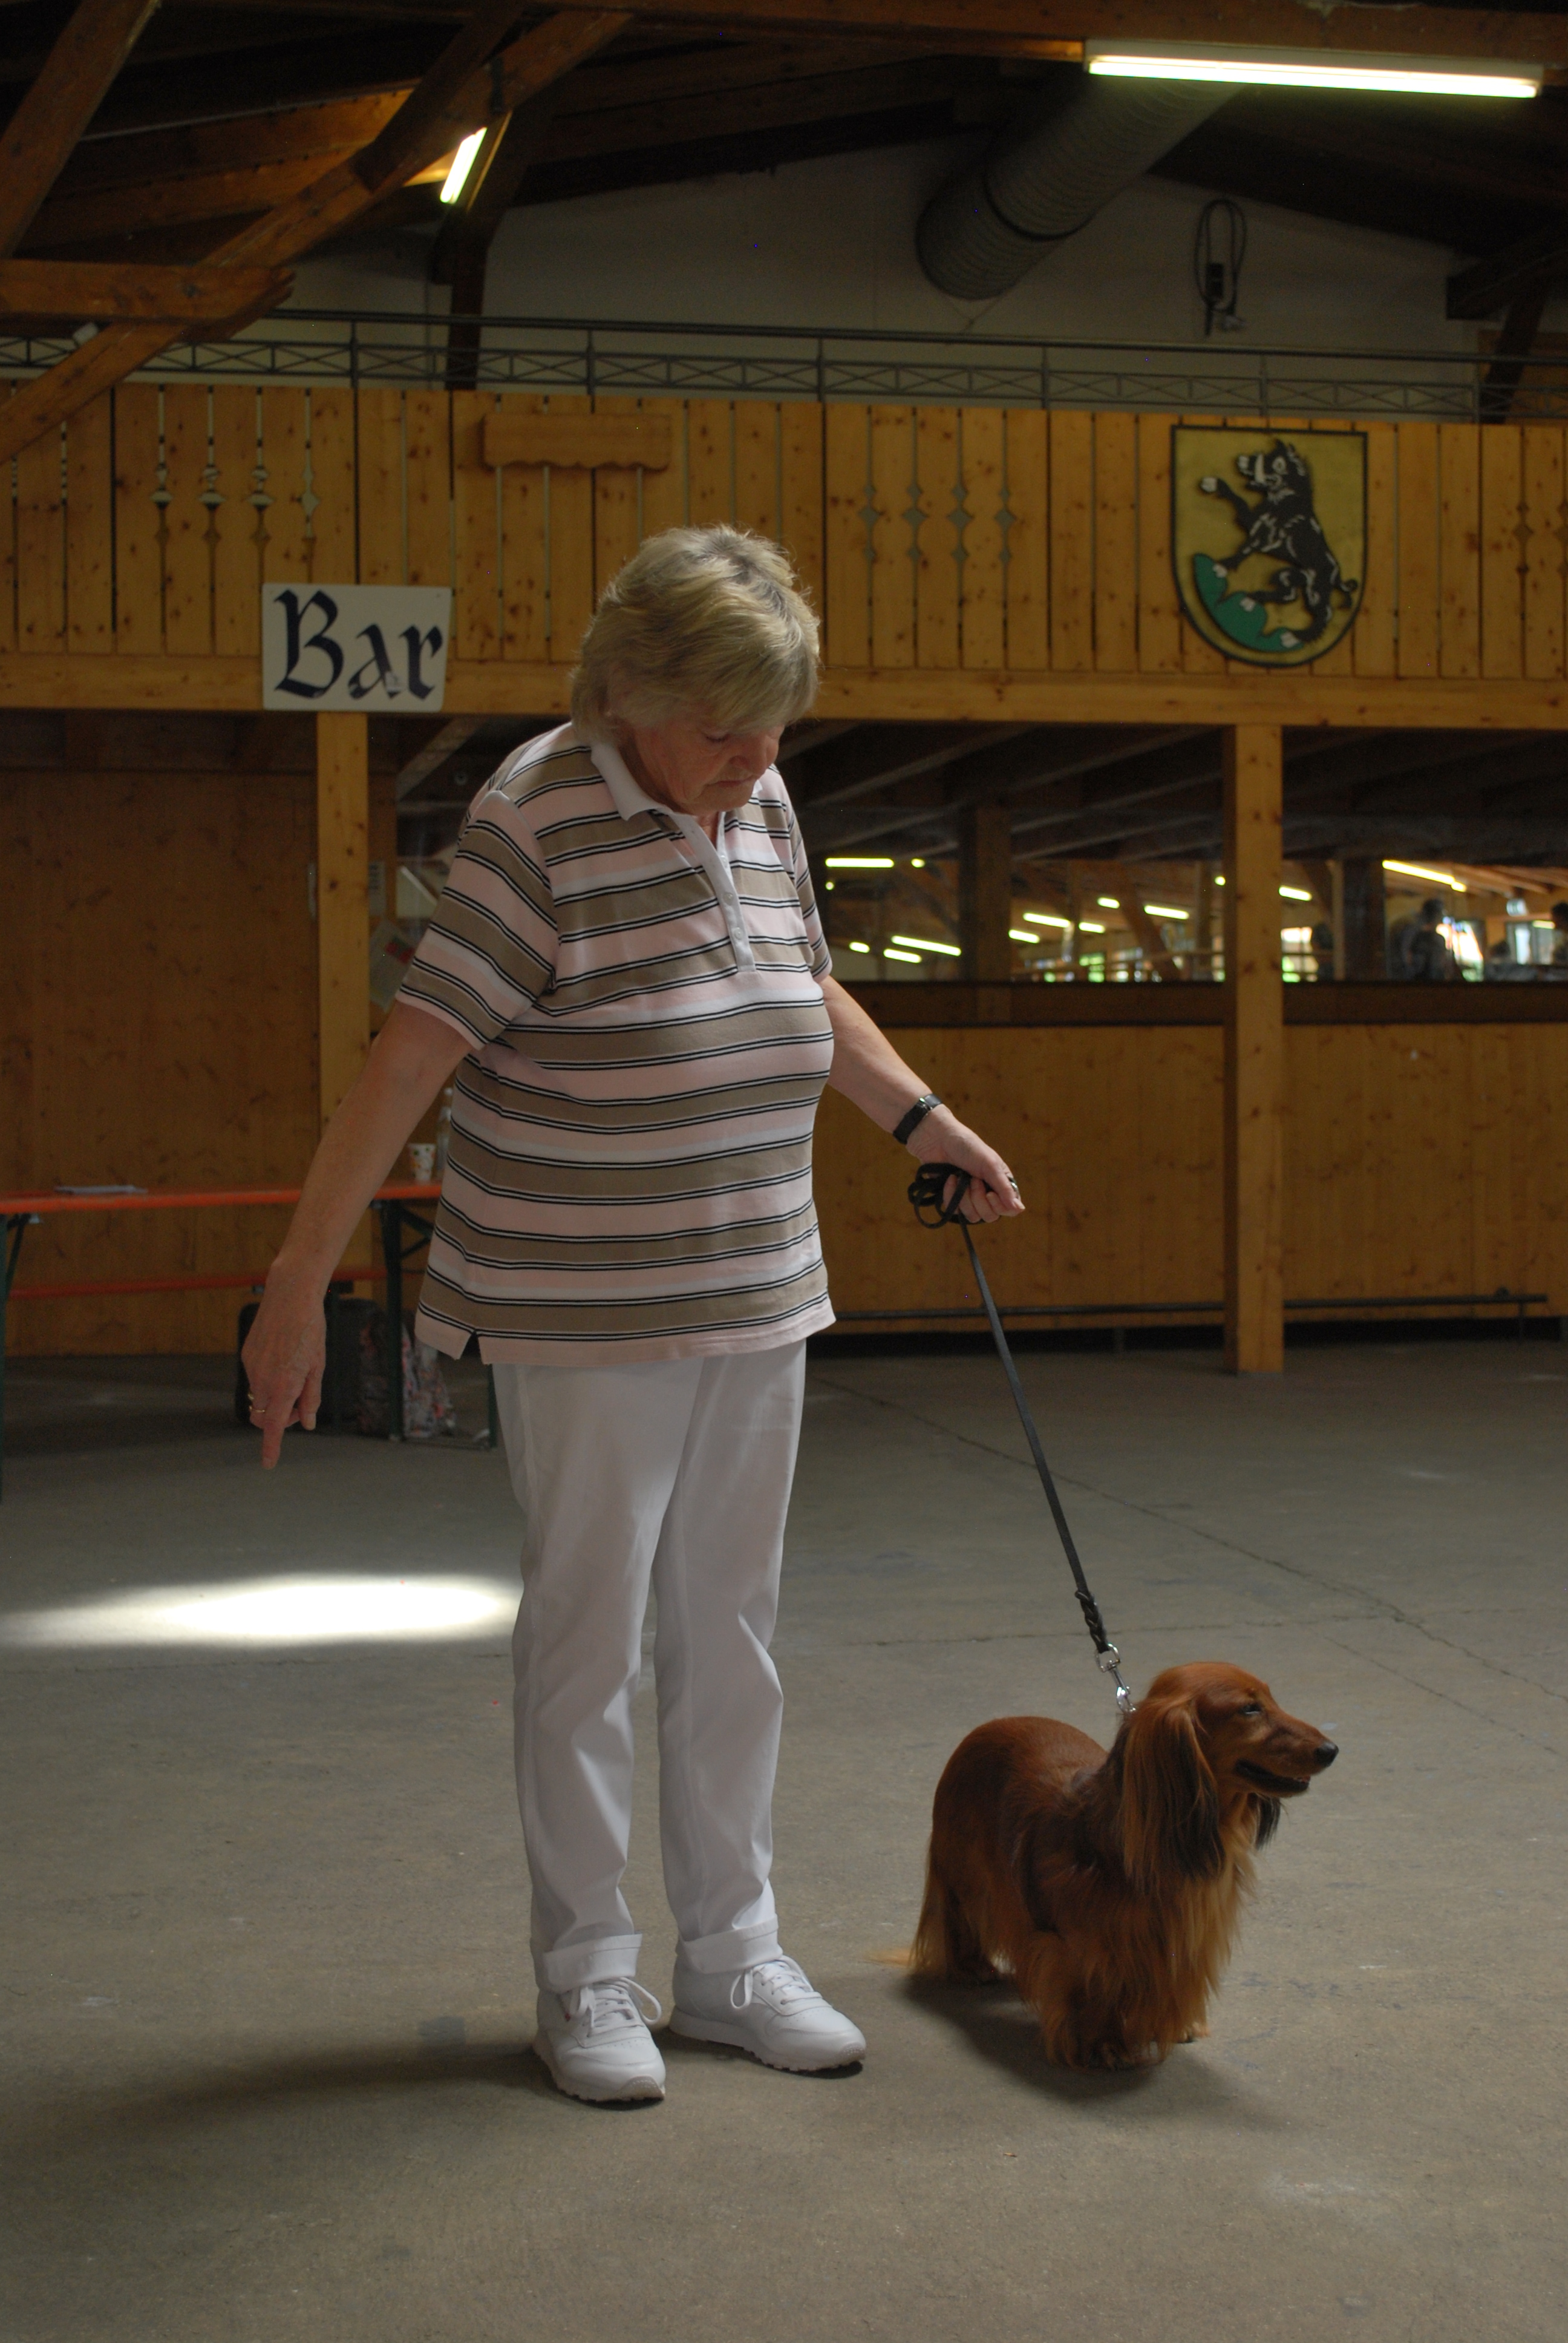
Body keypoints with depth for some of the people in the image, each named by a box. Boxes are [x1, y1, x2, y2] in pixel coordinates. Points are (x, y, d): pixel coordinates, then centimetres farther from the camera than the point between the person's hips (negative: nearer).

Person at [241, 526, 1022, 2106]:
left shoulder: (760, 808, 6)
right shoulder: (538, 822, -15)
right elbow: (409, 1057, -18)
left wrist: (924, 1122, 29)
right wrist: (298, 1288, -20)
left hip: (754, 1302, 7)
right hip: (582, 1317, -6)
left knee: (729, 1629, 12)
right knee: (587, 1635, 2)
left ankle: (731, 1955, 24)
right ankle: (586, 1977, 16)